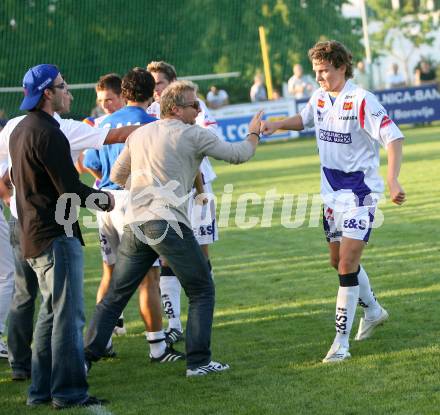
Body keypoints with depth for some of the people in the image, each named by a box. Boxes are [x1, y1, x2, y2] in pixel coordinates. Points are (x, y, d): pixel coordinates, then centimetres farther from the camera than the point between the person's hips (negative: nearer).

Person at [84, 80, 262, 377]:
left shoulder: (139, 134, 17)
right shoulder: (194, 135, 0)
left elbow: (117, 176, 26)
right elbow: (238, 155, 7)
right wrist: (254, 134, 27)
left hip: (135, 224, 5)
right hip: (169, 224, -5)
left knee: (115, 295, 12)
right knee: (202, 292, 8)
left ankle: (87, 355, 8)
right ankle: (198, 361, 4)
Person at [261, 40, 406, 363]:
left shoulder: (362, 100, -18)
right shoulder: (320, 98, 4)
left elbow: (394, 138, -22)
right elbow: (304, 119, 26)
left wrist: (393, 181, -33)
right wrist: (277, 124, 5)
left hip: (360, 191, -8)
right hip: (332, 192, 8)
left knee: (347, 263, -13)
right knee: (338, 260, 17)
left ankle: (341, 342, -10)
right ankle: (373, 311, 41)